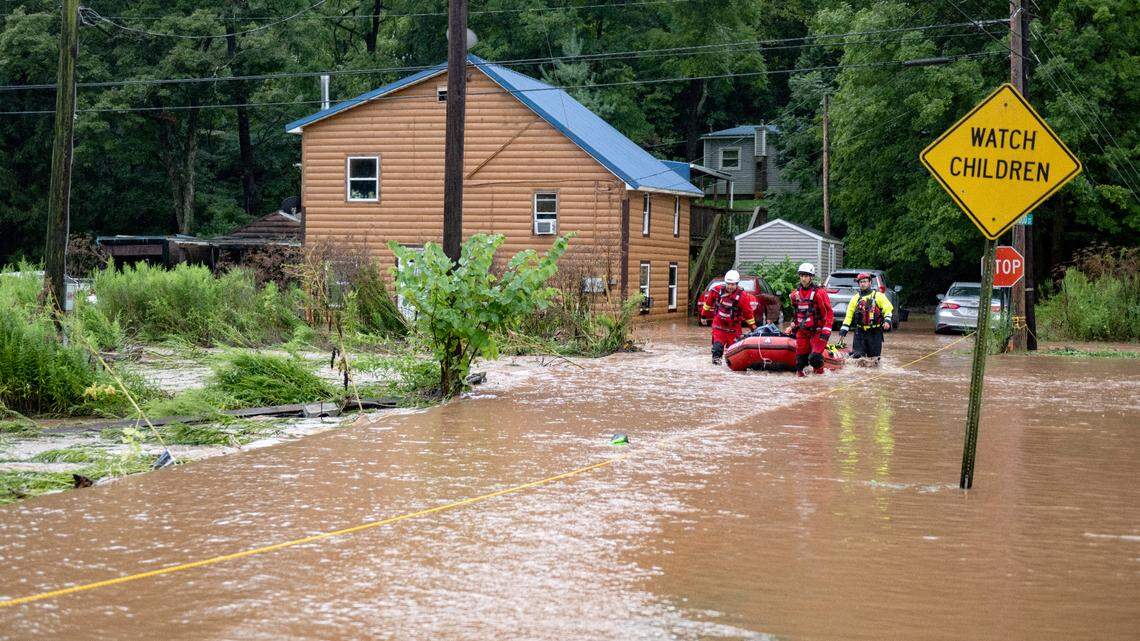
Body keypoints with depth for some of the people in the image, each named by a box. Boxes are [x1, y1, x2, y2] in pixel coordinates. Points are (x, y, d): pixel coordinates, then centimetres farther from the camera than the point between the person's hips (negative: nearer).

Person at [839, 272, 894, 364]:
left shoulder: (878, 295, 3)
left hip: (875, 332, -2)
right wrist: (843, 330, 2)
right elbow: (849, 315, 10)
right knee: (857, 356, -10)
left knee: (874, 358, 0)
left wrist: (887, 320, -19)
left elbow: (888, 308, -2)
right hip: (860, 331, 2)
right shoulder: (856, 298, 12)